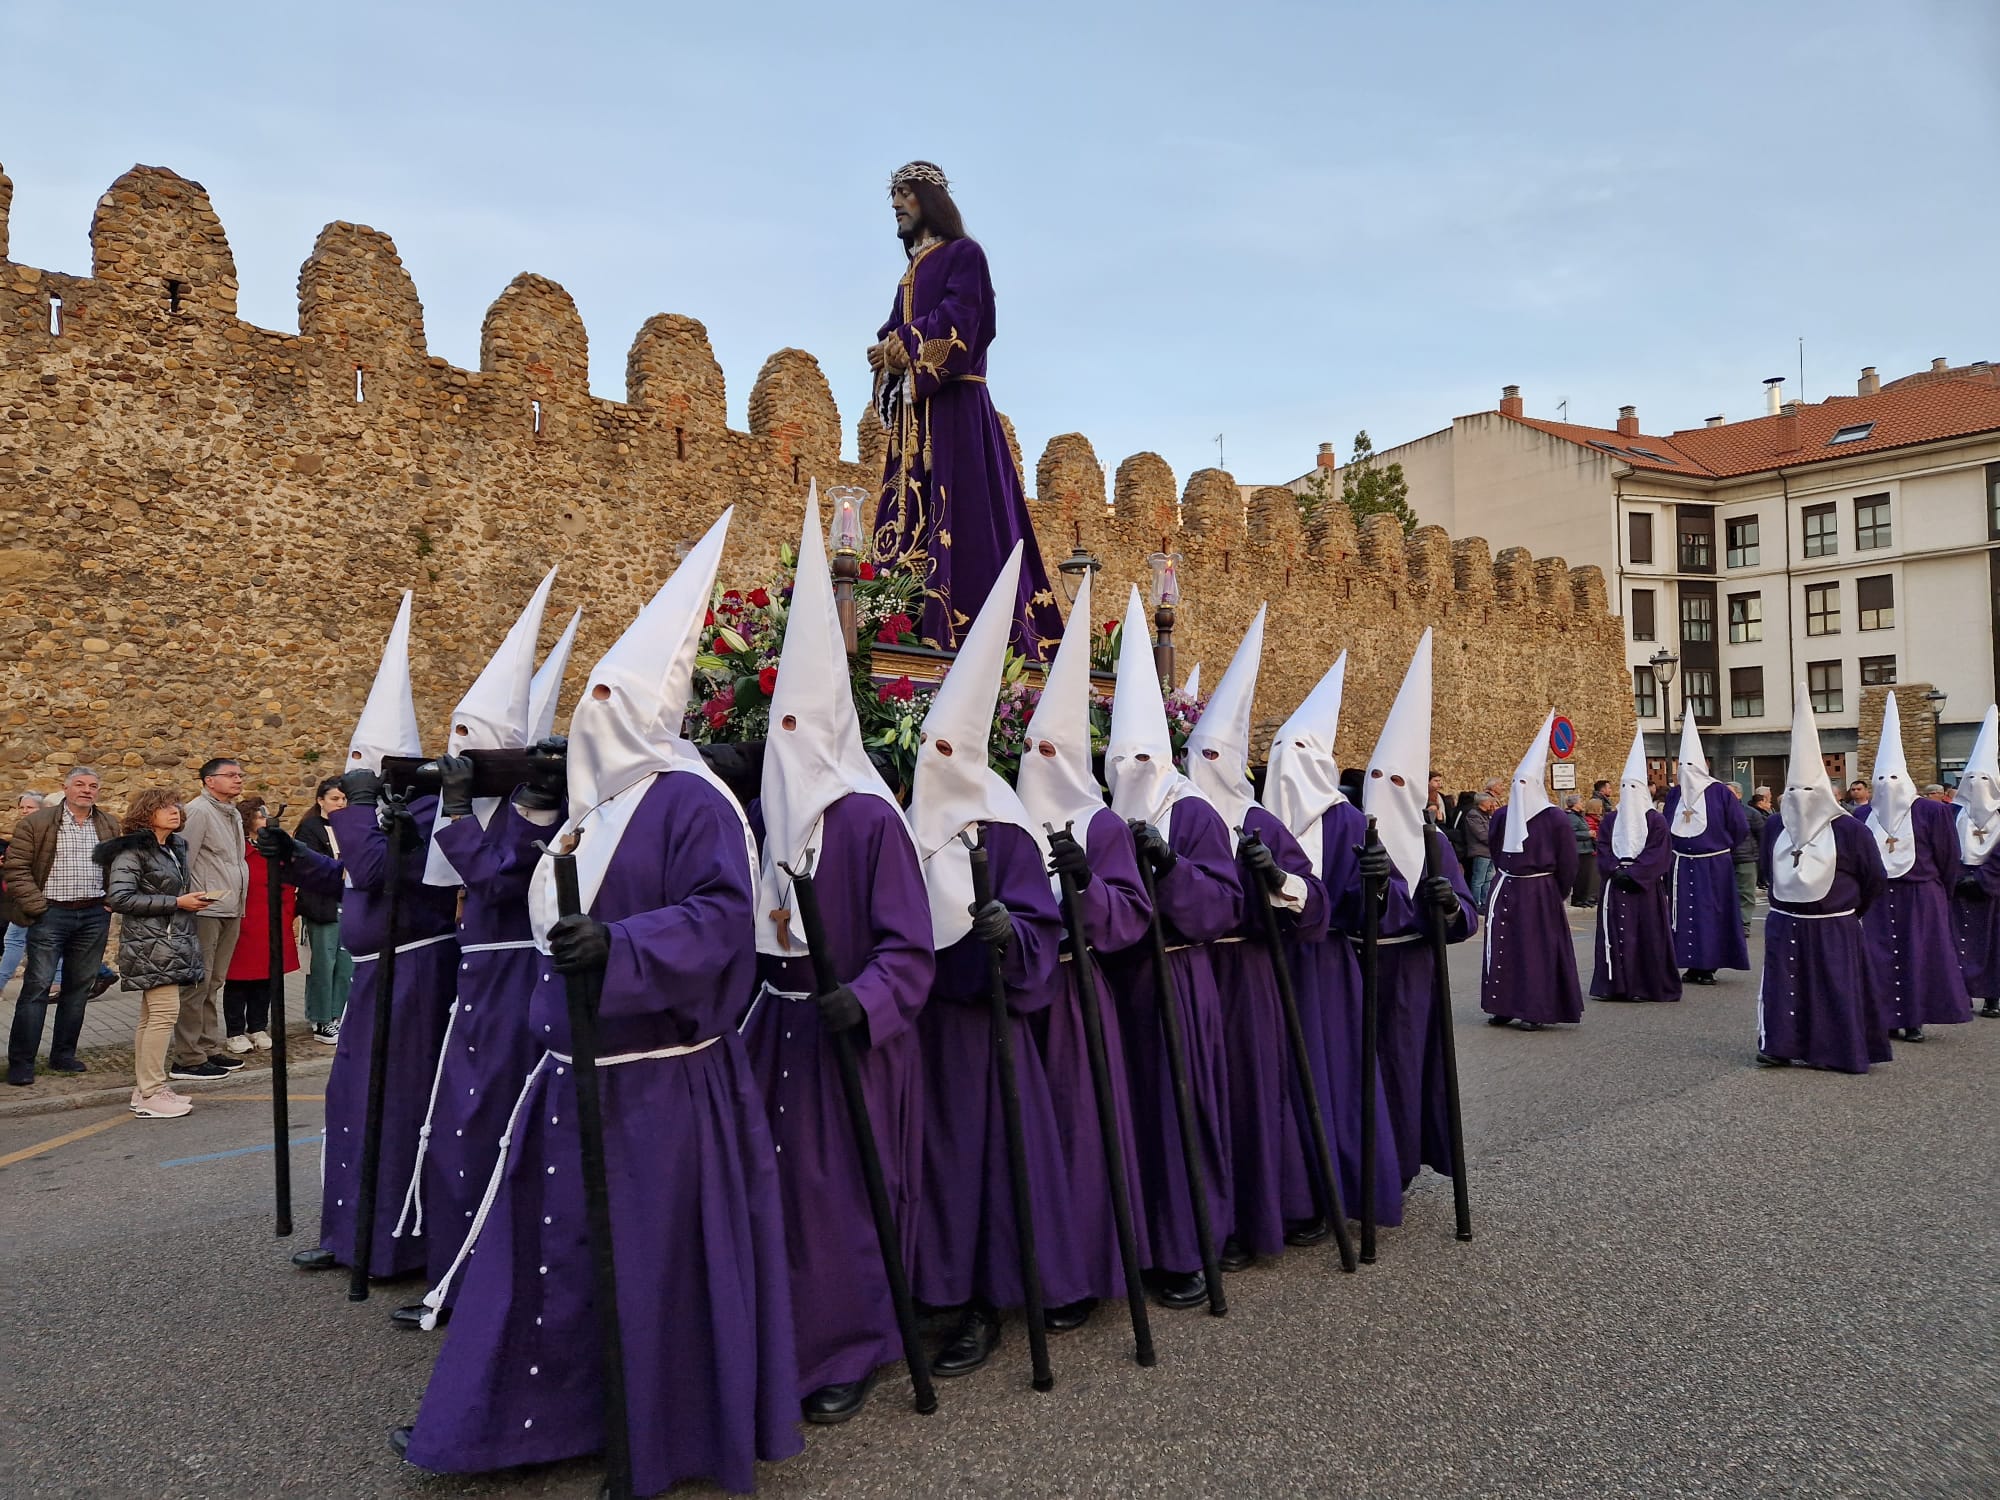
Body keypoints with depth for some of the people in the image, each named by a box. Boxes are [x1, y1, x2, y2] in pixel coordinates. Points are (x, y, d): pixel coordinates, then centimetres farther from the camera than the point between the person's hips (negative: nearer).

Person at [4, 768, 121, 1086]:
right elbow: (17, 868, -5)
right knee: (37, 987, -5)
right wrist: (36, 906, -11)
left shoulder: (110, 826, 11)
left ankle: (63, 1055, 20)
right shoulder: (37, 823, -2)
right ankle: (20, 1063, 1)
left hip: (94, 915, 4)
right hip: (51, 915, -4)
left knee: (79, 987, 10)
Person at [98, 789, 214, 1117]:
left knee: (152, 1015, 11)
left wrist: (192, 900, 8)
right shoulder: (132, 850, -9)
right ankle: (151, 1094, -7)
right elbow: (118, 897, -17)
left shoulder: (176, 847, 16)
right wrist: (175, 902, -17)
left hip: (174, 940, 8)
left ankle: (146, 1088, 17)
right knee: (165, 1011, -13)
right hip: (150, 943, -8)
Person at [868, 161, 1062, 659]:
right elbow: (894, 331, 20)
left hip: (953, 408, -8)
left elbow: (958, 319, -12)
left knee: (956, 514, -15)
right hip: (913, 414, 8)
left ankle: (958, 631, -19)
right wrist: (886, 348, -3)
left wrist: (900, 346, -11)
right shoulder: (912, 272, 26)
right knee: (908, 519, -1)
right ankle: (910, 626, -4)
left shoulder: (963, 254, 4)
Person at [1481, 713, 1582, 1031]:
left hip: (1539, 894, -5)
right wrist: (1505, 879, 16)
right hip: (1505, 891, 5)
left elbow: (1568, 861, -3)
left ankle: (1536, 1011, 4)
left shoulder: (1554, 819, -8)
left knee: (1537, 950, -2)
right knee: (1502, 947, 6)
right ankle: (1504, 1007, 14)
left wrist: (1554, 894, 2)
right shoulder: (1501, 817, 5)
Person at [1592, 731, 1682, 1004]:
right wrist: (1616, 870, -10)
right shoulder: (1610, 821, 12)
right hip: (1616, 886, 4)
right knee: (1616, 934, 2)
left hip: (1645, 887, -4)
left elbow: (1657, 855, -8)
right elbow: (1603, 850, 6)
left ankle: (1649, 985, 4)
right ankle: (1616, 985, 6)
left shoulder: (1655, 820, -1)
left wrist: (1632, 872, -16)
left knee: (1648, 934, -2)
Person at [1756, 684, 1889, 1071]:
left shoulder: (1848, 829, -9)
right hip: (1785, 927, 3)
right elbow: (1766, 869, 16)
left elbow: (1874, 879, -1)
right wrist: (1788, 897, 10)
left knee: (1837, 991, 2)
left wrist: (1849, 910, 6)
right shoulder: (1775, 826, 3)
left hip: (1835, 931, -3)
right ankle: (1778, 1046, 12)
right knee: (1782, 986, 3)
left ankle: (1841, 1052, 12)